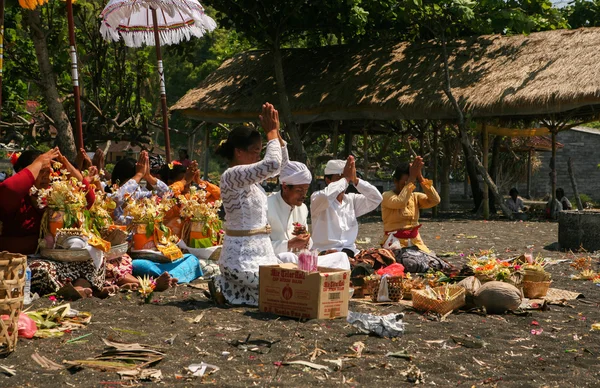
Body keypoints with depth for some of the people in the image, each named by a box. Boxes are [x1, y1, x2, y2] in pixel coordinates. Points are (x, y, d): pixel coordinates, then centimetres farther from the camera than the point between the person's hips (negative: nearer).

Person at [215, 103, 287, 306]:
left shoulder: (247, 175, 11)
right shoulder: (231, 176, -17)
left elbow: (282, 163, 19)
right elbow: (272, 164, -30)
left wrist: (276, 131, 6)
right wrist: (271, 131, -16)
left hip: (260, 250, 10)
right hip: (243, 256, -10)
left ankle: (230, 286, 16)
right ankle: (226, 289, 2)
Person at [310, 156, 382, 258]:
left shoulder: (352, 200, 15)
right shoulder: (316, 198, 0)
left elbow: (376, 198, 4)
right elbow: (326, 196, -24)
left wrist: (355, 180, -4)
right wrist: (346, 178, -12)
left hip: (350, 252, 5)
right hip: (325, 253, -5)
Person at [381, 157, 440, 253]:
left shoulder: (415, 197, 8)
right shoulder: (387, 196, -4)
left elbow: (435, 200, -9)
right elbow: (400, 202, -26)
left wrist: (420, 178, -14)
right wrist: (412, 178, -21)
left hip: (416, 242, 5)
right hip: (395, 243, -5)